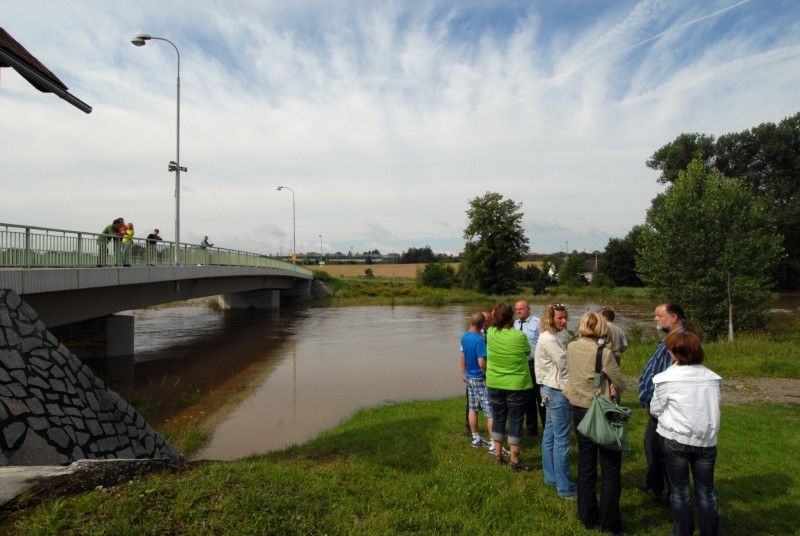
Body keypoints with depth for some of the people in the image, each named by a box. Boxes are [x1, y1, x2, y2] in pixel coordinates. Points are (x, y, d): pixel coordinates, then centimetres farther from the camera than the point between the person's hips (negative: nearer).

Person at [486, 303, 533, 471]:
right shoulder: (519, 336, -19)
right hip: (517, 385, -4)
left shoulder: (490, 333, -10)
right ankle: (514, 460, 14)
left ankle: (498, 455, 27)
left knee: (498, 419, 16)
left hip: (494, 384, 4)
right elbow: (527, 351, 0)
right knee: (515, 421, 7)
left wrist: (495, 318, 18)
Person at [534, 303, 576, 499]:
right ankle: (564, 488, 6)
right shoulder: (549, 339, -19)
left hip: (552, 390, 10)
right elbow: (564, 366, -19)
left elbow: (560, 363, 8)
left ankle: (551, 477, 28)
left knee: (550, 435, 16)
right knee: (561, 440, -3)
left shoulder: (553, 337, 11)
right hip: (558, 392, -10)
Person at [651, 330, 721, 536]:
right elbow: (714, 408, 7)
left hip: (675, 440, -3)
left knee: (679, 488, 12)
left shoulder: (668, 378, -14)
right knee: (706, 490, 15)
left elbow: (655, 409, -5)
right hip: (706, 440, 3)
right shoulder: (712, 377, -2)